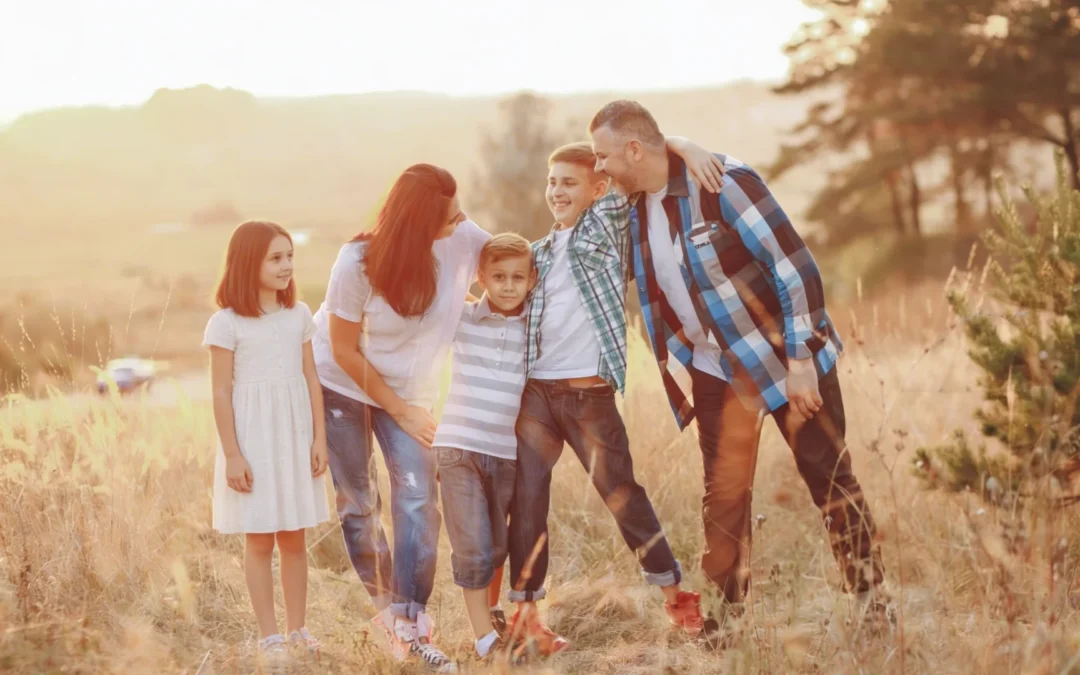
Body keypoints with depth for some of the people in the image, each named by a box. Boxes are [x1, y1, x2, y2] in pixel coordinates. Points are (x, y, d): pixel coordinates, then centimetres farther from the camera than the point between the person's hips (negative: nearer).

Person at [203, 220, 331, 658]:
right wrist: (232, 455, -12)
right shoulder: (227, 323, -9)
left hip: (295, 438, 4)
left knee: (294, 538, 10)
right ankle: (269, 636, 9)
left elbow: (311, 380, 8)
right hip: (253, 440, -4)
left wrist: (319, 438, 4)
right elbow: (221, 392, -9)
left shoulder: (299, 315, 5)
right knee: (259, 540, 3)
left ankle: (297, 630, 18)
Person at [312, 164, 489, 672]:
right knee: (356, 503, 3)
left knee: (418, 498, -12)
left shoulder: (463, 240, -22)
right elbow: (344, 351, -17)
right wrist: (398, 411, -13)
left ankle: (411, 622, -8)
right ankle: (387, 605, 21)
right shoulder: (358, 263, -26)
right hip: (342, 384, -2)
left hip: (411, 389, 2)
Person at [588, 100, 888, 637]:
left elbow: (795, 267, -20)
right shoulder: (637, 210, 2)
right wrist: (677, 368, 11)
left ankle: (872, 602, 8)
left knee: (830, 481, -2)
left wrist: (800, 360, -21)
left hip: (787, 358, -6)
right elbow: (657, 295, 19)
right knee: (723, 494, 6)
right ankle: (725, 612, 16)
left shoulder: (723, 183, -19)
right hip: (717, 370, 6)